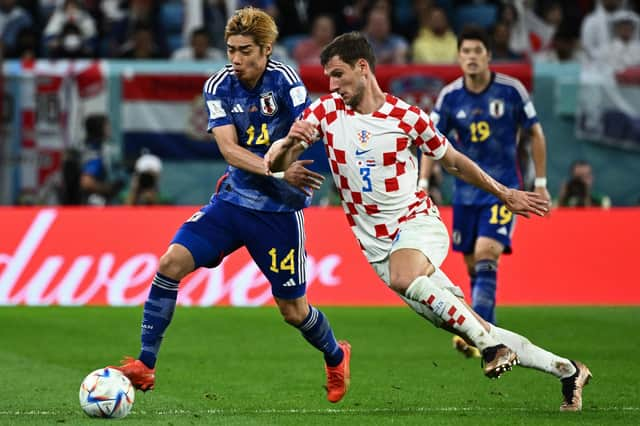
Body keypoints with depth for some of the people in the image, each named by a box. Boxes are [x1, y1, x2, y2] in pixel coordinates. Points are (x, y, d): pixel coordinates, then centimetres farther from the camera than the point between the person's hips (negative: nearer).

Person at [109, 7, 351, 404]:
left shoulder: (284, 80, -12)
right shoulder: (219, 87, -4)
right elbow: (229, 149, -14)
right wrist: (277, 170, -30)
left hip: (279, 210, -3)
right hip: (233, 199, 3)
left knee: (293, 310, 4)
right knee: (171, 262, -16)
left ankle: (336, 357, 37)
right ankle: (145, 366, -9)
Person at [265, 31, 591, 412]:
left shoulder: (406, 117, -6)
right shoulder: (325, 112, -1)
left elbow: (454, 162, 9)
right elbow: (273, 164, -5)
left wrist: (505, 194, 13)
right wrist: (289, 142, -27)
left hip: (417, 224, -3)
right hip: (378, 247, 3)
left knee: (402, 277, -39)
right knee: (474, 332, -1)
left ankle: (489, 341, -26)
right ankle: (566, 370, 10)